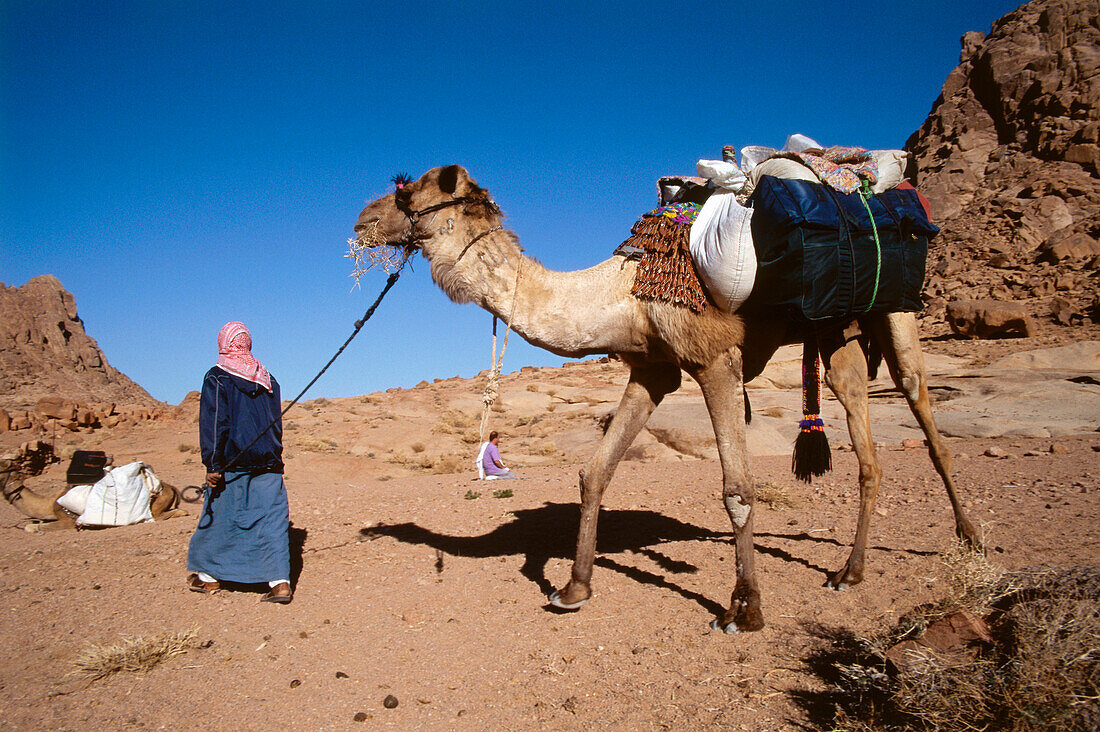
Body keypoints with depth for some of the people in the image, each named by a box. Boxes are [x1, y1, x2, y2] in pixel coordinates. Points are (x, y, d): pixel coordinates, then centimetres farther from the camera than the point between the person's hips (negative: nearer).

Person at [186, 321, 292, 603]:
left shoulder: (217, 378, -3)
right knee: (272, 519, 0)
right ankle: (280, 581, -6)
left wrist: (212, 464, -10)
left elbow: (213, 424, -9)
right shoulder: (268, 380, 12)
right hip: (268, 463, 4)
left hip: (233, 463, -3)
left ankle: (208, 574, 25)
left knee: (218, 516, 12)